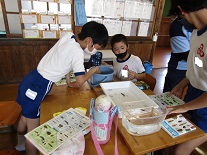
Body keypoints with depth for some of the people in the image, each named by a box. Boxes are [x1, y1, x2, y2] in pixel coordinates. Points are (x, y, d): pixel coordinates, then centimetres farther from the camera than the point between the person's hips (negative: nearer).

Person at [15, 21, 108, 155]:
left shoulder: (68, 36, 0)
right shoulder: (78, 53, -22)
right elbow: (81, 80, -22)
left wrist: (68, 79, 14)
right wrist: (94, 70, -4)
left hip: (29, 80, 9)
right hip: (37, 88, -9)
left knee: (25, 119, 28)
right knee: (33, 130, 9)